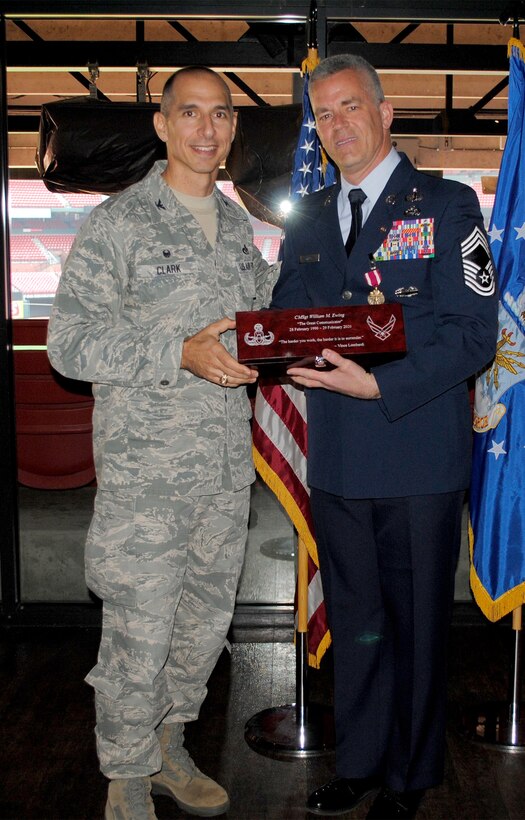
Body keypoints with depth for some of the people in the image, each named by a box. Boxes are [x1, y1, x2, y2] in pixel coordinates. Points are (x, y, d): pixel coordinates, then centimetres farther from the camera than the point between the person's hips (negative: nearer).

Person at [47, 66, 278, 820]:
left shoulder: (236, 223, 12)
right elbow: (69, 340, -13)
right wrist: (181, 355, -22)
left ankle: (167, 750, 39)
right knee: (140, 638, 2)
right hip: (145, 474, -6)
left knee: (207, 624, 17)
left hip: (227, 467, 6)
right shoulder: (118, 223, -8)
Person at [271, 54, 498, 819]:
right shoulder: (308, 219, 14)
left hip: (418, 459, -4)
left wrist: (378, 386, -22)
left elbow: (473, 333, -12)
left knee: (416, 625, 9)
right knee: (354, 622, 17)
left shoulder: (447, 205, -3)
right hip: (337, 461, 5)